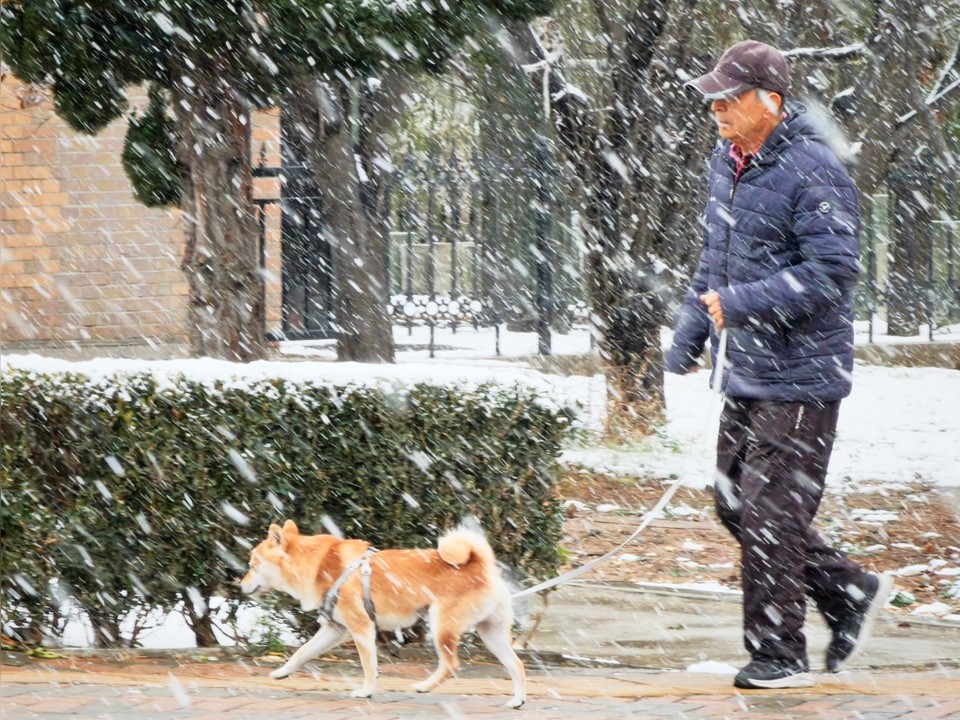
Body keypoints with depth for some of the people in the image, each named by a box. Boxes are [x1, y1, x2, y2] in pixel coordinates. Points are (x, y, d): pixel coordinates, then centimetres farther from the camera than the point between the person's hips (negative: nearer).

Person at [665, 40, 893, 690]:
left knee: (770, 514, -5)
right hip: (745, 374, 10)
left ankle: (778, 655, 7)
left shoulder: (812, 173, -18)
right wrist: (686, 341, 20)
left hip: (799, 377, -9)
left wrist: (739, 303, -21)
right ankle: (852, 591, 26)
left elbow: (832, 274, -23)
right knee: (736, 505, 14)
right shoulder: (728, 162, 11)